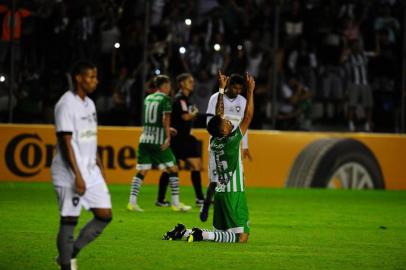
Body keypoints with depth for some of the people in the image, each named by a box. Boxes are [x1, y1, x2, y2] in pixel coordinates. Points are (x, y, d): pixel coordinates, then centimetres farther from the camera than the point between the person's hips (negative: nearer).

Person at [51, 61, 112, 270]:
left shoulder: (89, 104, 14)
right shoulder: (66, 104, -13)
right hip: (69, 175, -9)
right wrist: (77, 175, -21)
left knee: (104, 214, 5)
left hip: (91, 172, 9)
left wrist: (99, 167, 18)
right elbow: (66, 142, -18)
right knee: (69, 220, -3)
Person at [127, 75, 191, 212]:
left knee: (141, 171, 5)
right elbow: (165, 119, -16)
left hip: (145, 139, 6)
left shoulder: (148, 99, 15)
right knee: (173, 168, 5)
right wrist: (168, 137, -17)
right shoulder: (165, 99, -5)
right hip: (159, 140, -6)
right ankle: (176, 203, 4)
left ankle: (132, 202, -5)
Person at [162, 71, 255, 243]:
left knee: (221, 234, 16)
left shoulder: (214, 142, 5)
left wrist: (221, 88, 19)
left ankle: (183, 232, -1)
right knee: (241, 237, -10)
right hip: (234, 194, -8)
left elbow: (219, 113, 16)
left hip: (220, 194, 8)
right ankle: (202, 235, -25)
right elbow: (248, 116, -12)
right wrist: (250, 91, -7)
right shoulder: (232, 142, -13)